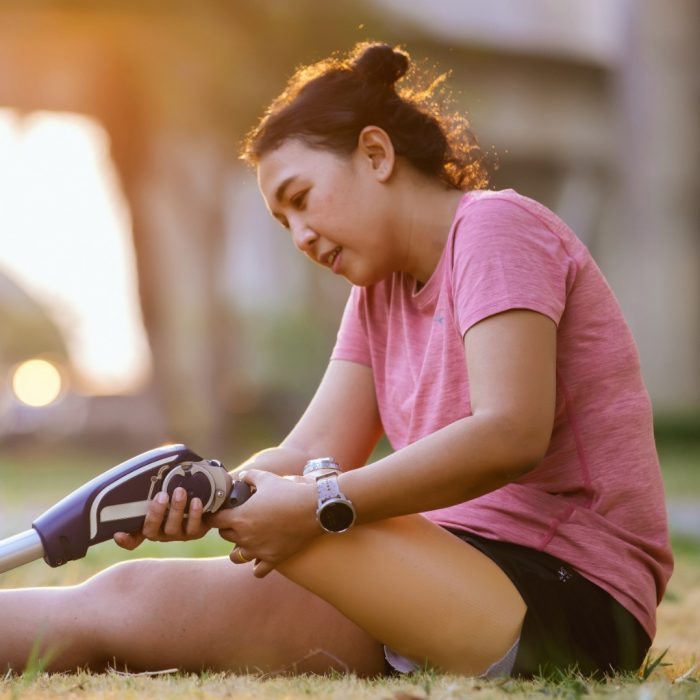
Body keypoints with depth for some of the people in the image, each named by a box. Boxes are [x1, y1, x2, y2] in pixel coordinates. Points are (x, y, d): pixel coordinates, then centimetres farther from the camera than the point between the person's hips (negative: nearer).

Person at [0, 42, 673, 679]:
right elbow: (310, 455, 7)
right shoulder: (381, 285, 20)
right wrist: (196, 496, -13)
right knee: (132, 595, -7)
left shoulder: (494, 227, -7)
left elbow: (510, 436, -22)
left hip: (568, 603, -8)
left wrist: (319, 507, -24)